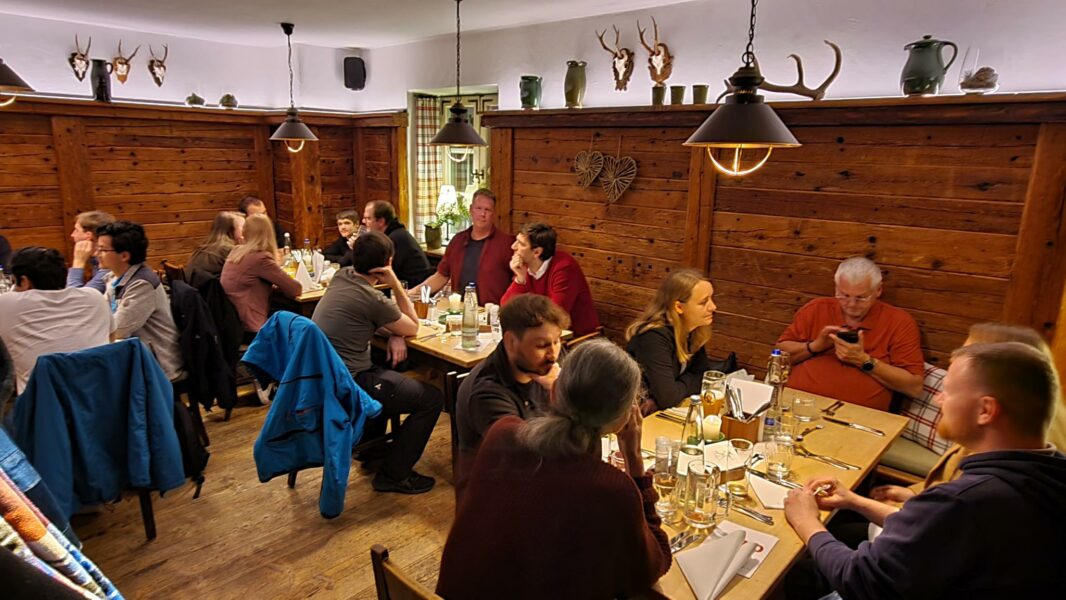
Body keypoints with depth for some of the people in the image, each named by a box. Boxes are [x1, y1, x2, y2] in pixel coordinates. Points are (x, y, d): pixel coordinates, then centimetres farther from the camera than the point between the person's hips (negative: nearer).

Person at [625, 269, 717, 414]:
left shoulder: (691, 331, -3)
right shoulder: (654, 337, -26)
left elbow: (704, 374, -1)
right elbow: (667, 397, -31)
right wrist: (689, 382, -10)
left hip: (661, 410, 7)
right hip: (637, 416, -7)